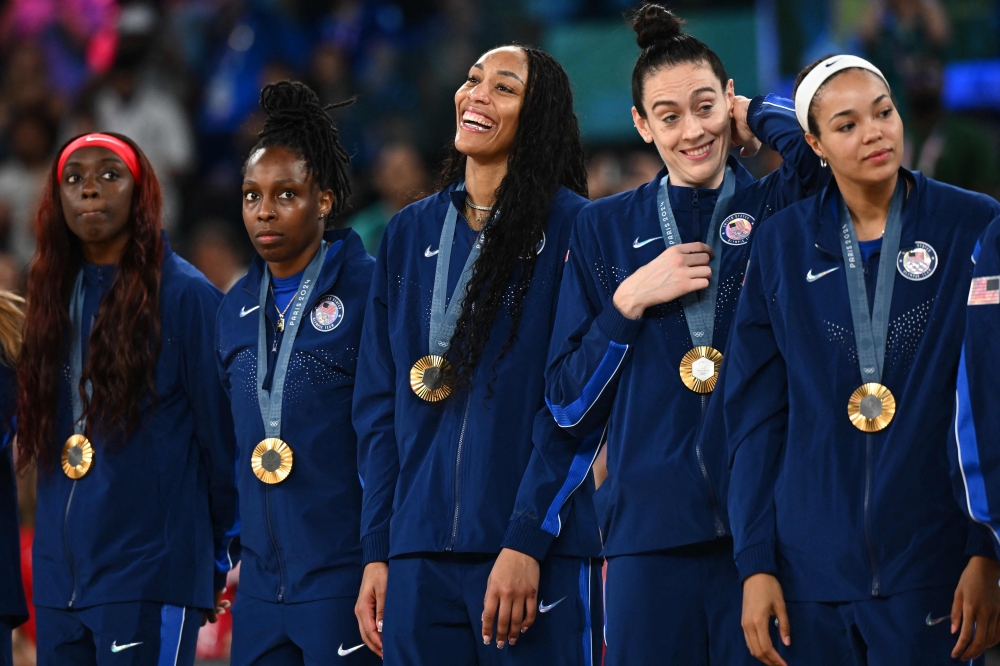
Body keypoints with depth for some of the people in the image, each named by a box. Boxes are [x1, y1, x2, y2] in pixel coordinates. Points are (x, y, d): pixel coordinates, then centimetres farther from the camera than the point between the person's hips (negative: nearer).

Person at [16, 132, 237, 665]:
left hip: (150, 578, -6)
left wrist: (222, 559, -1)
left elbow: (221, 433, -3)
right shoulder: (52, 296, 14)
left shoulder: (185, 294, -5)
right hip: (59, 577, 6)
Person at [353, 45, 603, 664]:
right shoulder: (410, 234, 14)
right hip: (418, 554, 4)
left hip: (538, 552, -4)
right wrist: (377, 551, 7)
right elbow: (379, 404, 14)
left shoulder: (570, 228, -1)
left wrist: (526, 541, -15)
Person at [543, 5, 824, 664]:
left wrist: (757, 116, 1)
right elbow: (568, 404, 10)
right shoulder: (606, 229, 12)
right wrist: (629, 302, -3)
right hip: (651, 529, 1)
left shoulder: (776, 209, 8)